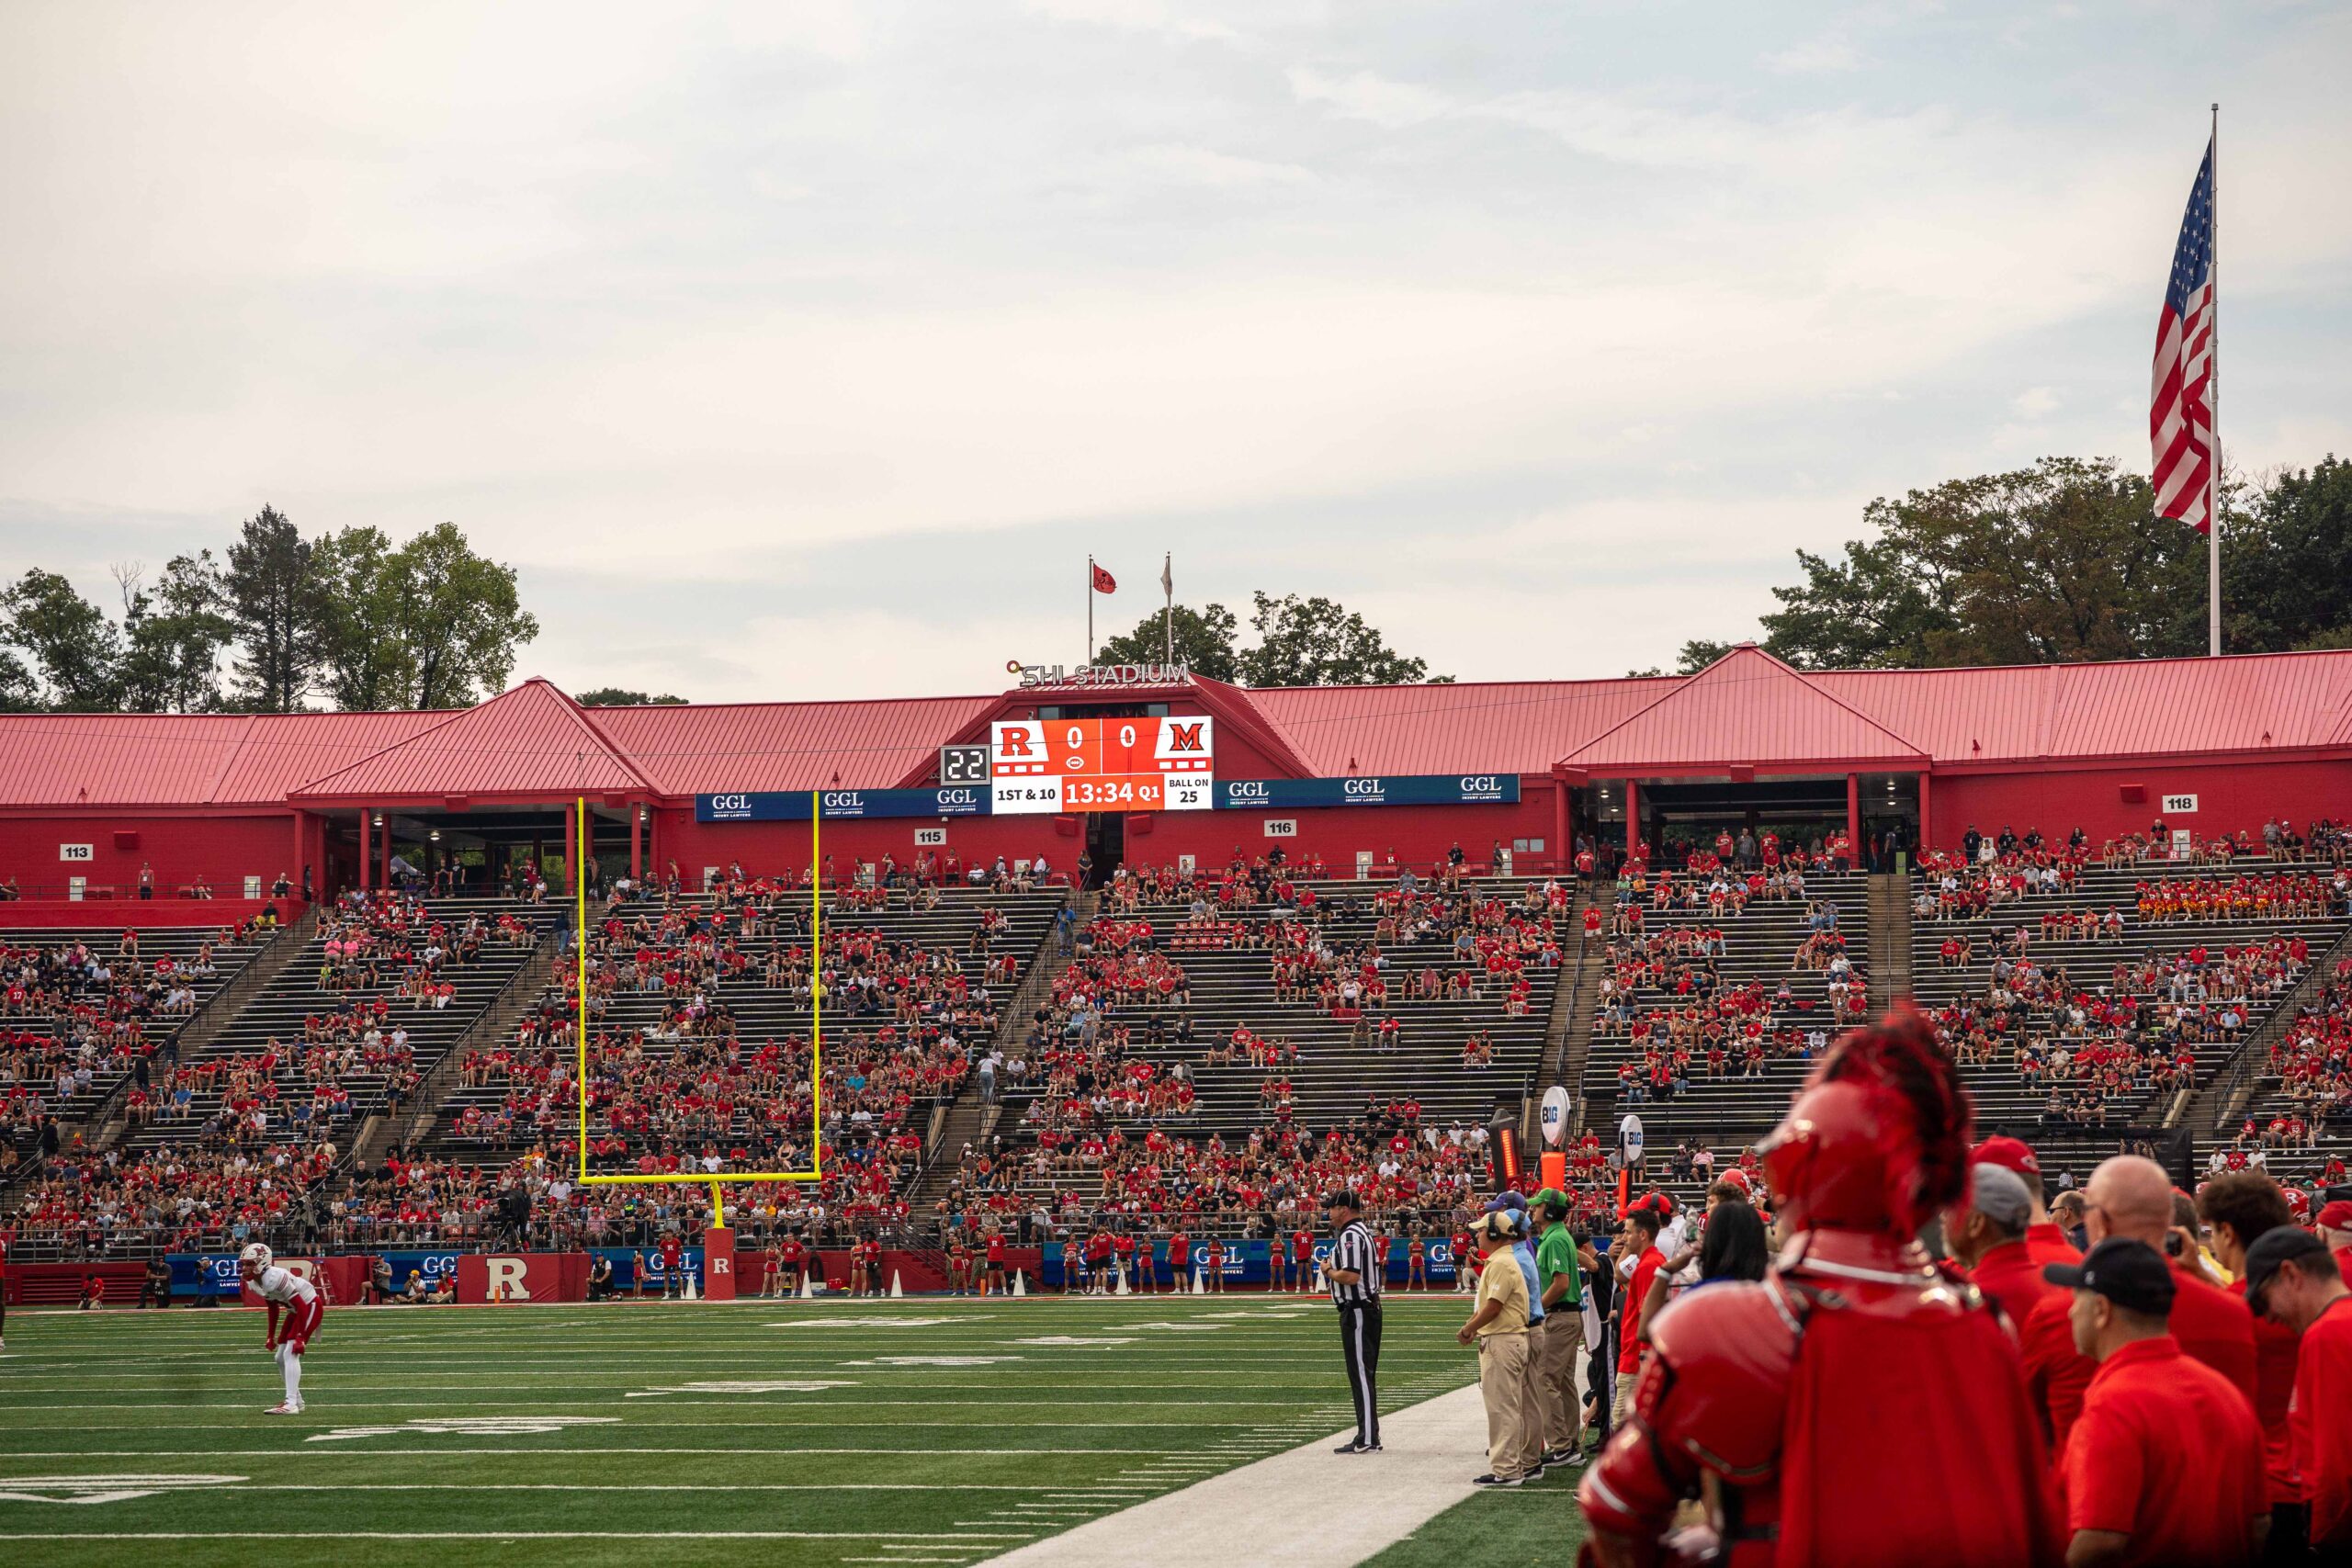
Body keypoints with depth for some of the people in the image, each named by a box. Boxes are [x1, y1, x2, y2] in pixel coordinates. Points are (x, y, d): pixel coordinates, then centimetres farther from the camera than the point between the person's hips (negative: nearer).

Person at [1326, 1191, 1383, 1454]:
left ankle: (1367, 1440, -10)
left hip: (1357, 1311, -11)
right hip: (1368, 1307, 11)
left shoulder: (1350, 1235, -16)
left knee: (1361, 1375, -9)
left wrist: (1329, 1272, -9)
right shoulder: (1363, 1231, 18)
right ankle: (1369, 1437, 19)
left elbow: (1351, 1275, -26)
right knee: (1364, 1375, 14)